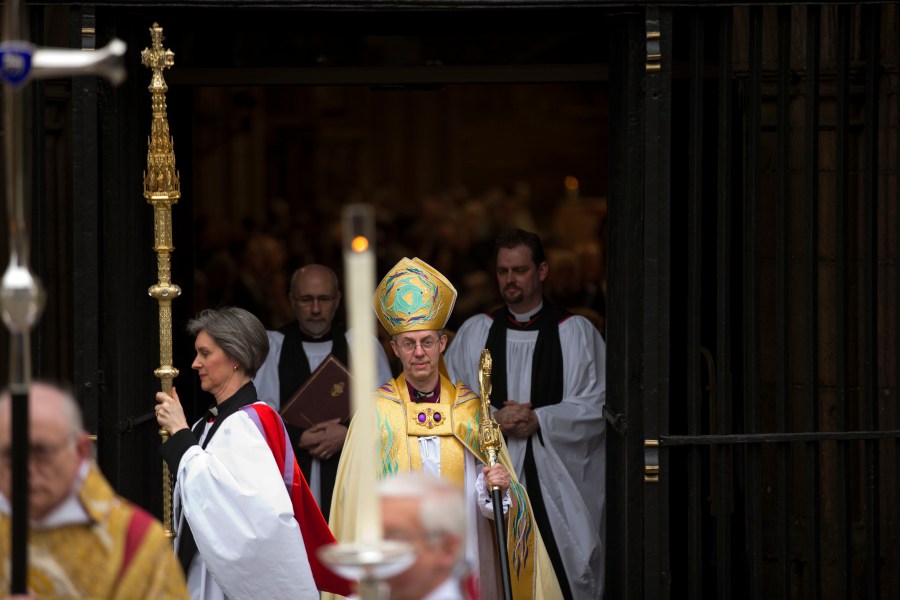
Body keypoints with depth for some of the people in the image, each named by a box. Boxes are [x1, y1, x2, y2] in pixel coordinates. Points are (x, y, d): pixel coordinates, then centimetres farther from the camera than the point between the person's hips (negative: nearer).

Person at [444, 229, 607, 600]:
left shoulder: (576, 332, 5)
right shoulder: (474, 332, 11)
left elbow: (597, 404, -2)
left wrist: (538, 420, -12)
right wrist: (493, 418, -10)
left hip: (557, 482, -2)